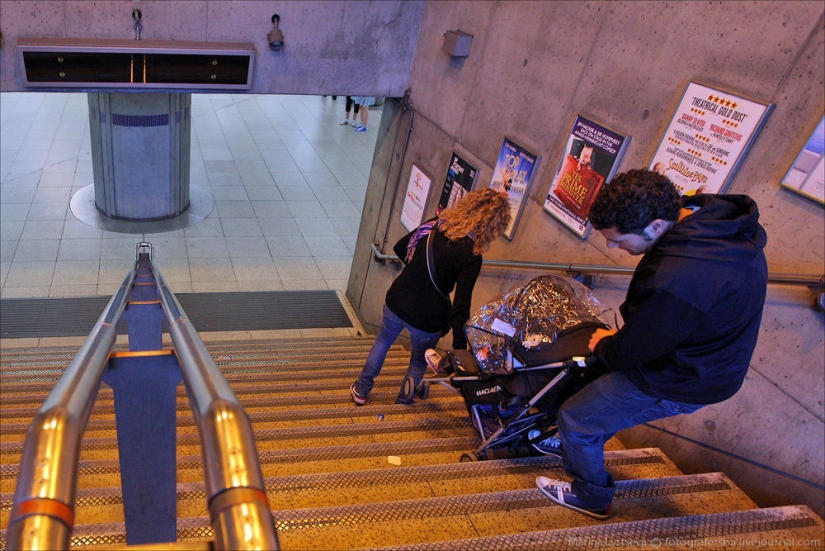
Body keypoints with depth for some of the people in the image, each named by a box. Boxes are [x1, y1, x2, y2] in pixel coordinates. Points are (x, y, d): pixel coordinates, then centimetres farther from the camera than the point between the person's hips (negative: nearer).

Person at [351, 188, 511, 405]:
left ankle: (361, 391, 46)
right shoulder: (471, 255, -22)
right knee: (419, 361, 28)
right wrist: (459, 348, -20)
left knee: (382, 341, 32)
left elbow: (399, 248, 6)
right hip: (427, 320, -3)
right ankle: (402, 402, 47)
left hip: (396, 303, 4)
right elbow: (460, 306, -25)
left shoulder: (434, 224, -8)